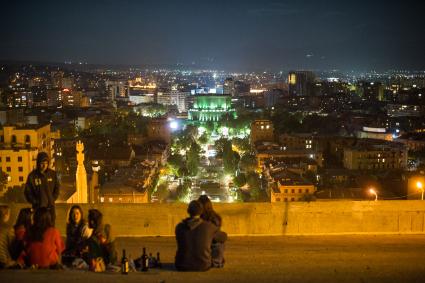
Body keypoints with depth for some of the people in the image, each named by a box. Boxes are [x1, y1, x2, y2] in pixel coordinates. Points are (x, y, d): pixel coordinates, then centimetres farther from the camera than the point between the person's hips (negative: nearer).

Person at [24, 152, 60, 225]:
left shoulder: (53, 174, 1)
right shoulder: (32, 176, -5)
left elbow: (57, 188, 9)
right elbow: (27, 192, -1)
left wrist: (53, 199, -2)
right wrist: (35, 202, -8)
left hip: (50, 206, 2)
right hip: (38, 207, -2)